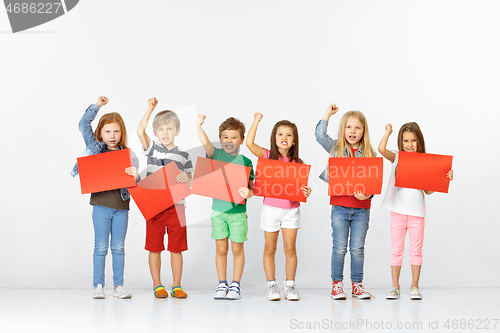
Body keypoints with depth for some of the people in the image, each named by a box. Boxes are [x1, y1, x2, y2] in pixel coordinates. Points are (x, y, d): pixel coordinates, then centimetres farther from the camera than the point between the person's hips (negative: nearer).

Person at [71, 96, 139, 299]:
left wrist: (135, 176, -21)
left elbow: (135, 179, 2)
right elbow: (83, 125, 5)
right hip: (101, 204, -1)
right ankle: (98, 286, 6)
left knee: (119, 248, 6)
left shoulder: (128, 154, 6)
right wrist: (97, 106, 2)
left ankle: (119, 286, 11)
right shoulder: (96, 148, 6)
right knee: (101, 247, 1)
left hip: (121, 205, 1)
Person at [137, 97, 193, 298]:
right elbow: (140, 131, -9)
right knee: (155, 247, 3)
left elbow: (189, 181, 8)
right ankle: (157, 286, 13)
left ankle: (176, 286, 13)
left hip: (176, 205, 1)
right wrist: (150, 109, -9)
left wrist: (186, 178, -15)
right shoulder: (152, 149, 6)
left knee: (176, 248, 4)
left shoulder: (183, 155, 9)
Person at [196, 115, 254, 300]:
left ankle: (235, 285, 15)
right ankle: (222, 284, 17)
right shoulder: (216, 155, 2)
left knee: (237, 249, 5)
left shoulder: (245, 162, 0)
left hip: (238, 210, -1)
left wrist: (248, 193, -22)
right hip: (218, 209, 1)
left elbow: (251, 187, 0)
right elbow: (205, 142, -16)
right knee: (221, 249, 7)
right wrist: (198, 125, -32)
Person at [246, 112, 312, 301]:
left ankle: (290, 286, 13)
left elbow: (301, 186, 3)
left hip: (291, 209, 1)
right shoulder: (268, 156, -3)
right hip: (271, 207, -1)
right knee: (270, 249, 7)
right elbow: (249, 143, -16)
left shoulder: (297, 163, 1)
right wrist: (256, 121, -12)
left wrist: (306, 193, -19)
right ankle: (271, 285, 17)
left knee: (290, 248, 2)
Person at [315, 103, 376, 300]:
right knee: (339, 247, 2)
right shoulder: (336, 148, 5)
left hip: (361, 207, 1)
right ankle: (336, 284, 11)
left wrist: (367, 194, -18)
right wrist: (328, 113, -3)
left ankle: (357, 284, 16)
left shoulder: (369, 154, 5)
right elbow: (320, 135, -9)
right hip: (340, 205, -1)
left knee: (357, 248, 6)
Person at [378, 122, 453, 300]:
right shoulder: (397, 157, 3)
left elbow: (428, 190, 4)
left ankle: (414, 287, 13)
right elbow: (381, 149, -15)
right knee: (396, 249, 4)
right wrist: (388, 131, -4)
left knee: (416, 250, 4)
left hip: (417, 212, 0)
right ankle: (395, 287, 11)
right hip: (398, 211, 0)